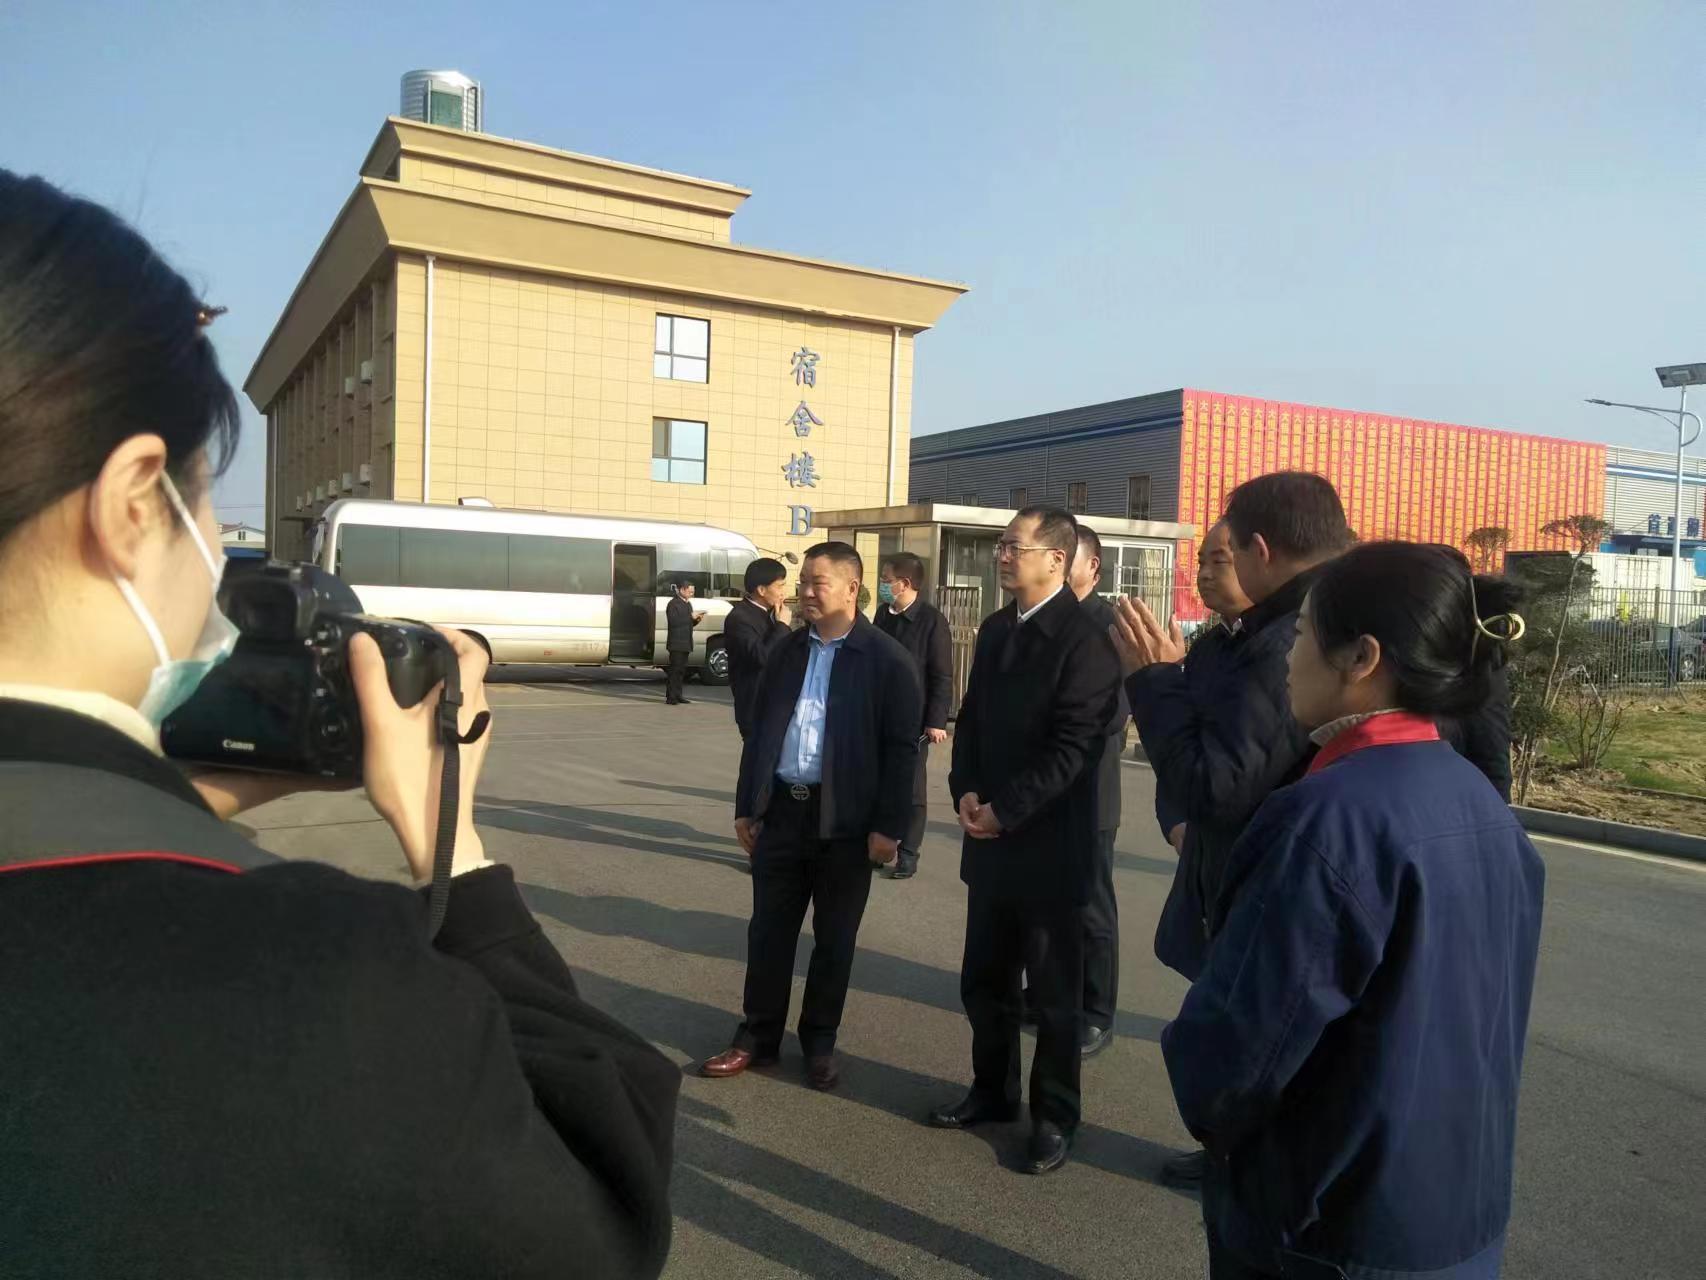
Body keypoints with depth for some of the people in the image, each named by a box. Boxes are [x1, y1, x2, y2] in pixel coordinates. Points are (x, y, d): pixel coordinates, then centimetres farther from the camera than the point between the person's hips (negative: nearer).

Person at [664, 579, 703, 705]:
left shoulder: (687, 604, 19)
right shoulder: (673, 604, -9)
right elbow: (673, 621, -20)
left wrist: (697, 620, 5)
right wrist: (691, 617, -19)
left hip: (685, 643, 9)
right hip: (676, 643, -9)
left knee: (681, 670, 10)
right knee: (675, 670, -9)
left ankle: (677, 696, 15)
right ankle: (670, 698, -8)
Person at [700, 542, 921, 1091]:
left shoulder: (886, 660, -8)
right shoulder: (787, 651, 8)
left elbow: (901, 749, -10)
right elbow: (760, 732, 12)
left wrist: (889, 826, -13)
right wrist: (746, 807, 10)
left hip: (845, 820, -4)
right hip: (781, 810, 4)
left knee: (833, 939, 10)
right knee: (768, 930, 11)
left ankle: (819, 1043, 25)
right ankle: (757, 1036, 25)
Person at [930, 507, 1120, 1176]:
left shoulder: (1084, 641, -15)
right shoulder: (995, 629, 9)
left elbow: (1073, 749, -19)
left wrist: (1004, 811, -17)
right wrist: (965, 790, -1)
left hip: (1048, 845, -7)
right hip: (990, 840, 7)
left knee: (1055, 992, 9)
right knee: (984, 981, 17)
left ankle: (1054, 1116, 26)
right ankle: (992, 1090, 36)